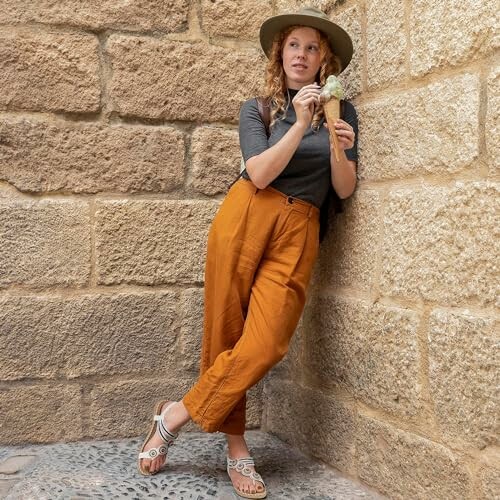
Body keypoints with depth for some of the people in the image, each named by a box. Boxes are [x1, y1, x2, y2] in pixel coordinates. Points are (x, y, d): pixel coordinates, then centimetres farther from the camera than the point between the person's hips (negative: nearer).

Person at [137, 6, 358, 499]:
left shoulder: (341, 112, 14)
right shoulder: (256, 108, 10)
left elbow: (345, 189, 9)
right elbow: (259, 173, -6)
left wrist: (340, 148, -10)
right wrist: (300, 125, -15)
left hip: (299, 232, 1)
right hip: (246, 217, 0)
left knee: (263, 346, -13)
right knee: (225, 334, -3)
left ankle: (174, 415, 3)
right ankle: (235, 447, 13)